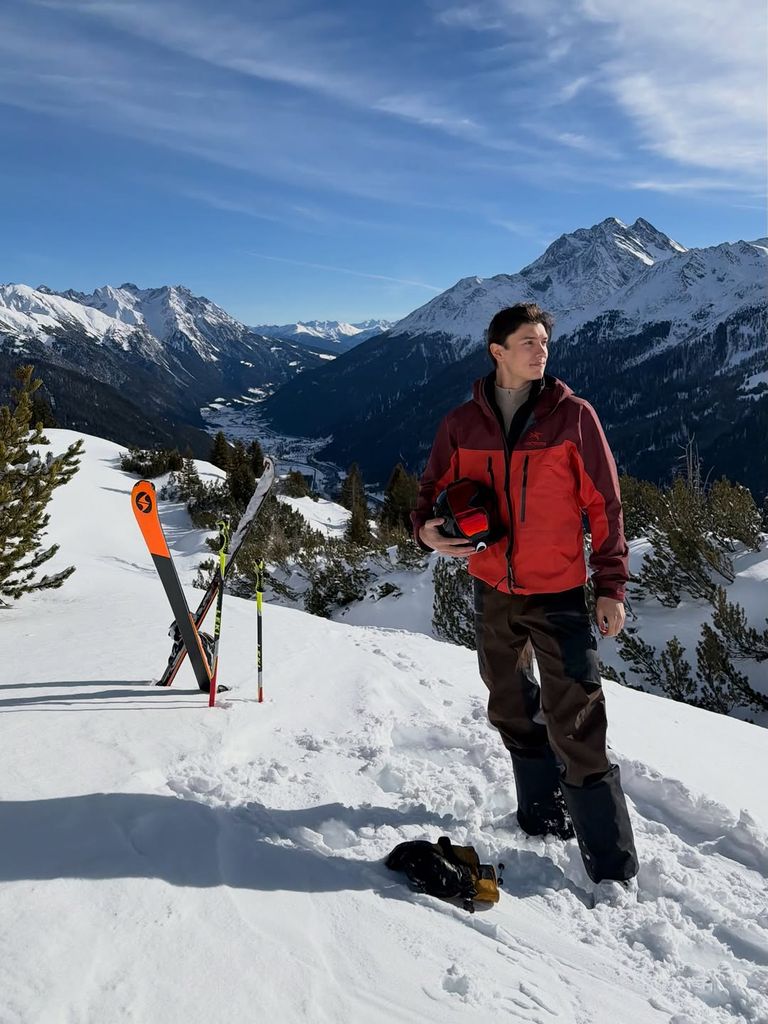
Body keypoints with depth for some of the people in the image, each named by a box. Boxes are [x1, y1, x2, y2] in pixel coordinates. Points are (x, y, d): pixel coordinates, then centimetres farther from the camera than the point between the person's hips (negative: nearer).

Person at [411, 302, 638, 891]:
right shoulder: (462, 423, -1)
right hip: (493, 591, 4)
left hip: (559, 594, -4)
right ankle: (544, 815, 39)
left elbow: (605, 505, -3)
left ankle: (613, 866, 7)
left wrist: (611, 586, -5)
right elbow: (433, 490, 9)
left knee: (576, 728, -6)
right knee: (512, 711, 18)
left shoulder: (572, 415, -7)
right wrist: (426, 528, -14)